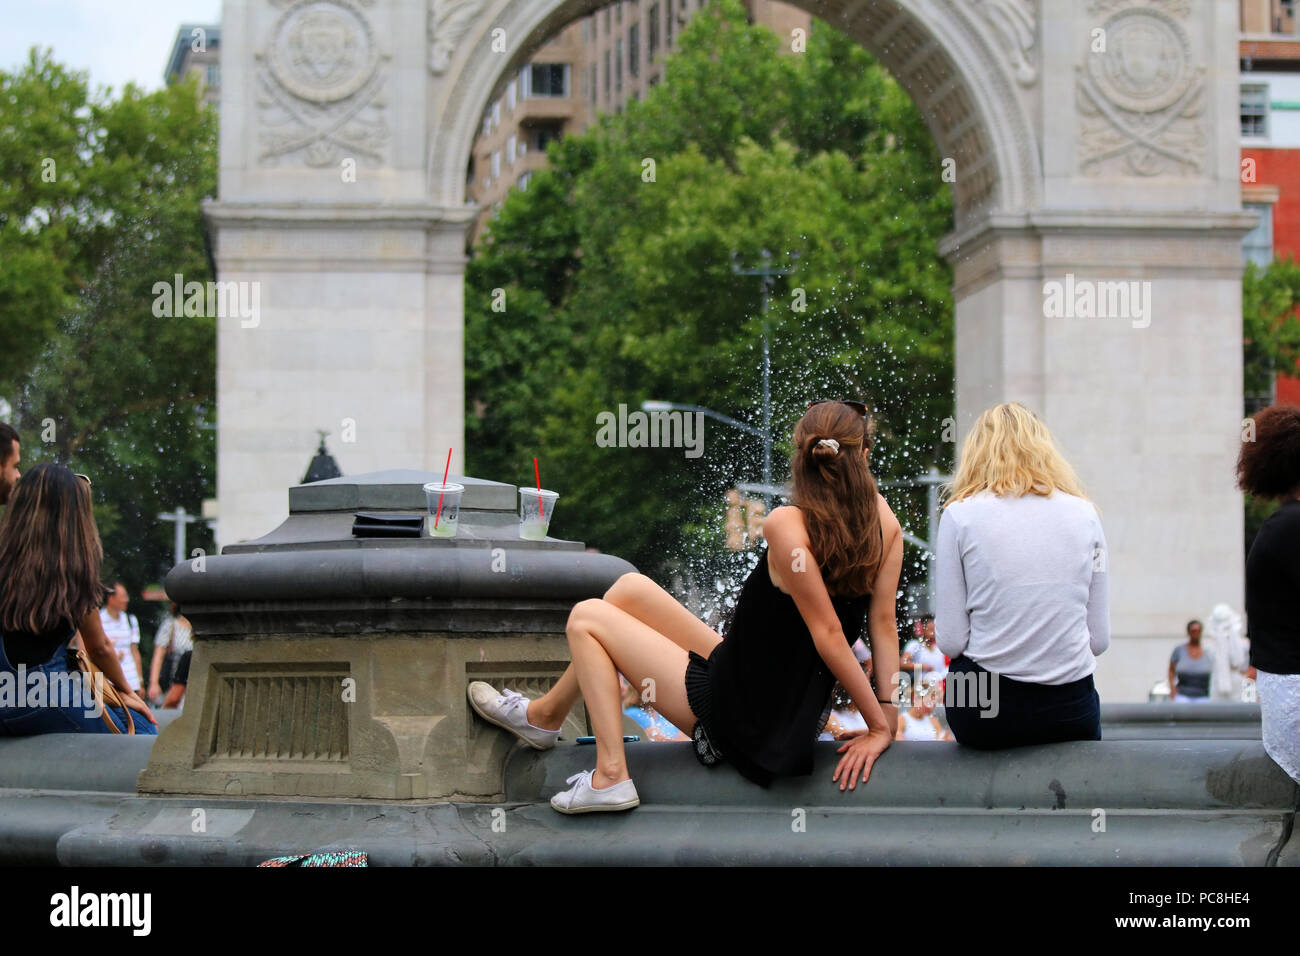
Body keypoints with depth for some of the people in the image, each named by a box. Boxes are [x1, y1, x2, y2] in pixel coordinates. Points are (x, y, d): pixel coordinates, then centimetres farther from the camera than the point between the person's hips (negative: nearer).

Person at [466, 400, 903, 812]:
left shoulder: (787, 525, -24)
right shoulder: (882, 519, -5)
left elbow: (828, 633, -23)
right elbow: (885, 627, -5)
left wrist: (878, 721, -14)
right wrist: (885, 723, 0)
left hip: (740, 723, -8)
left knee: (586, 619, 5)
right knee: (630, 588, 18)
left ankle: (610, 776, 2)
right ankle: (545, 714, 36)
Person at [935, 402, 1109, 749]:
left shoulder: (959, 515, -3)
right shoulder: (1084, 514, 3)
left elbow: (951, 640, -5)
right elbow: (1100, 638, 4)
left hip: (982, 714, -2)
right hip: (1069, 710, 2)